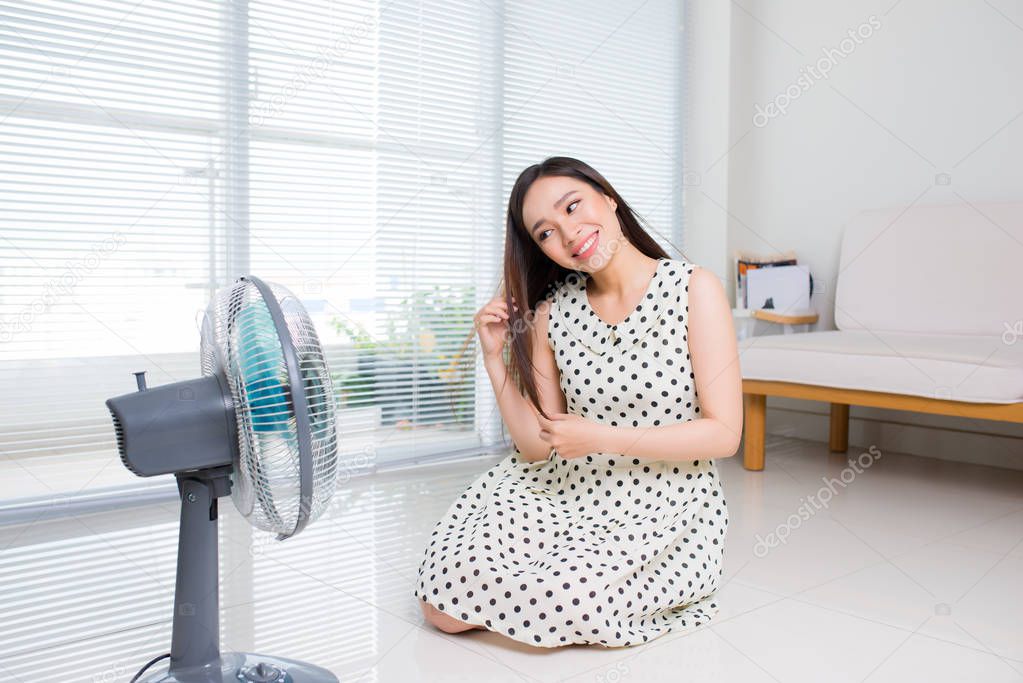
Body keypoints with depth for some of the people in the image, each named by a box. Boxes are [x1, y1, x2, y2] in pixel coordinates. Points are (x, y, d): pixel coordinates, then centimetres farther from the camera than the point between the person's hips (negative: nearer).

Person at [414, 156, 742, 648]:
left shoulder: (693, 289, -9)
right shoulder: (552, 311, 2)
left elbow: (724, 434, -12)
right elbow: (537, 446, 2)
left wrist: (601, 438, -16)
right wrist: (495, 359, -9)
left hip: (664, 510, -3)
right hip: (566, 491, 4)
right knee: (442, 607, -12)